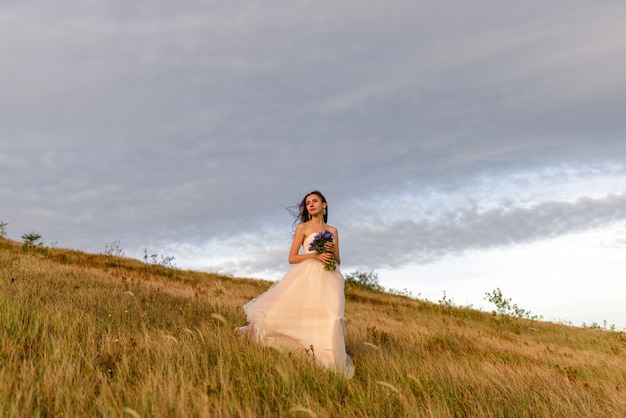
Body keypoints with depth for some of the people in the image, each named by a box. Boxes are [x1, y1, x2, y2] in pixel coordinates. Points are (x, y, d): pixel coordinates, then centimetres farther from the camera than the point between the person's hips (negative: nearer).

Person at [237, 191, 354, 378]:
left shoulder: (333, 231, 17)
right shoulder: (303, 227, 6)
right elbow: (292, 258, 0)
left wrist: (332, 251, -3)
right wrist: (315, 255, -13)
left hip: (329, 280, 3)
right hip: (308, 277, -3)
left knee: (329, 317, -11)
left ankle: (326, 358, -6)